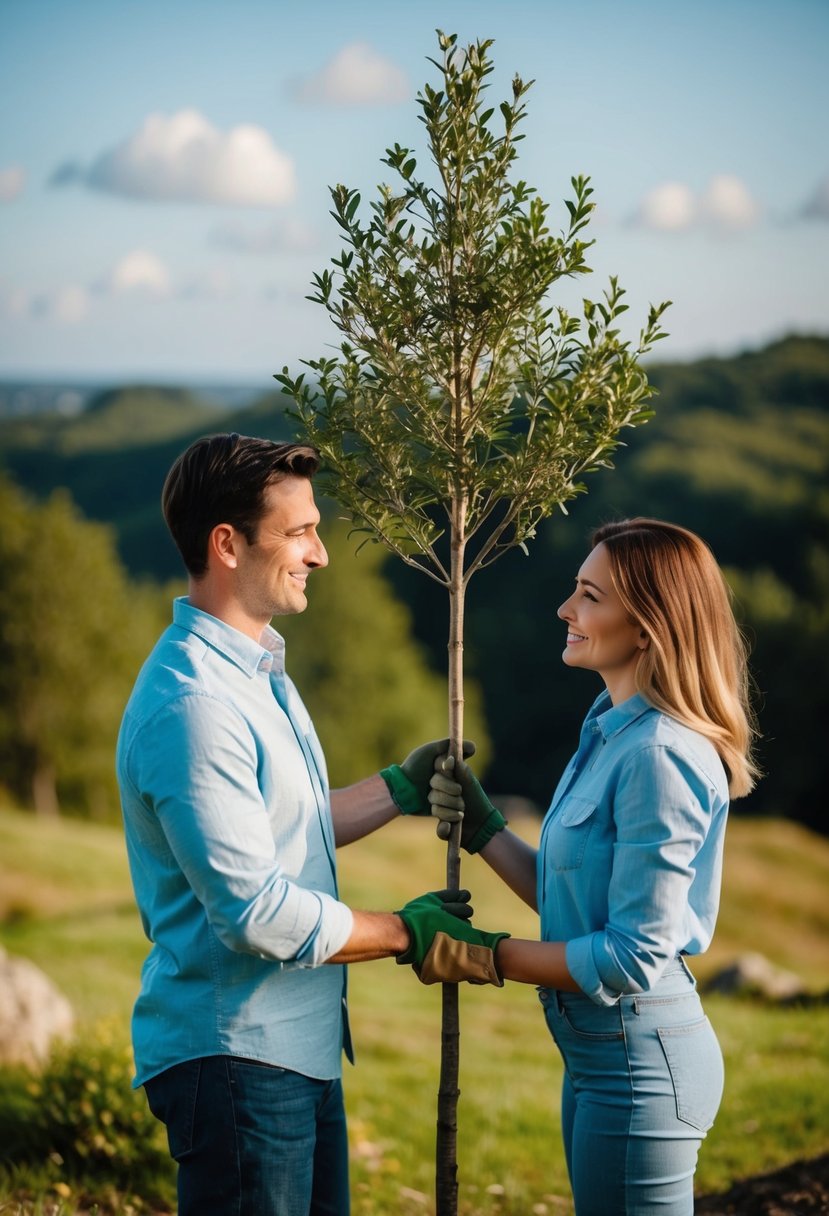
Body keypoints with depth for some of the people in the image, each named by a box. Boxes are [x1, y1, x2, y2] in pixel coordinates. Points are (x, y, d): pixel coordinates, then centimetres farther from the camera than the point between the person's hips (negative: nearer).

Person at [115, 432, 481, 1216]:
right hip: (234, 1058, -10)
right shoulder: (192, 705, -22)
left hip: (299, 1048, 10)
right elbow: (257, 914, -24)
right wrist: (404, 934, -12)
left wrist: (399, 789, 16)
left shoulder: (256, 671, 12)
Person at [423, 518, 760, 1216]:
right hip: (597, 1053, 10)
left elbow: (635, 956, -21)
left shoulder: (660, 756, -21)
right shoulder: (610, 733, 8)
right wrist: (483, 830, 6)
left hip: (640, 1059, -10)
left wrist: (488, 958, -13)